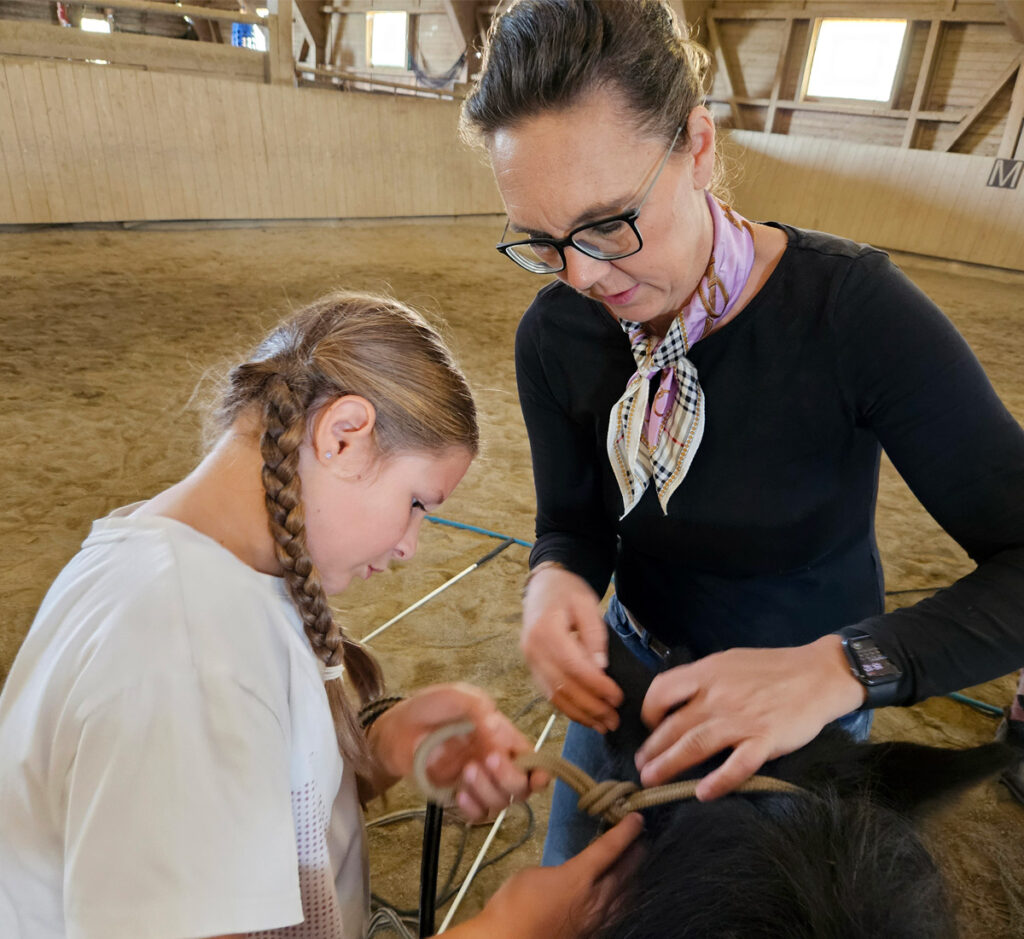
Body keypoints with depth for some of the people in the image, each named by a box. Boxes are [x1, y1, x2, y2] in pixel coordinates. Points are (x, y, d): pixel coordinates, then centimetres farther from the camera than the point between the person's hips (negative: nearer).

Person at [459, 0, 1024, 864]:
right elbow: (574, 525, -7)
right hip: (637, 672, 3)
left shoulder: (853, 309, -29)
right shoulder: (554, 335, -16)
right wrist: (556, 582, -30)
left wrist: (843, 668, -43)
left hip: (809, 692, -2)